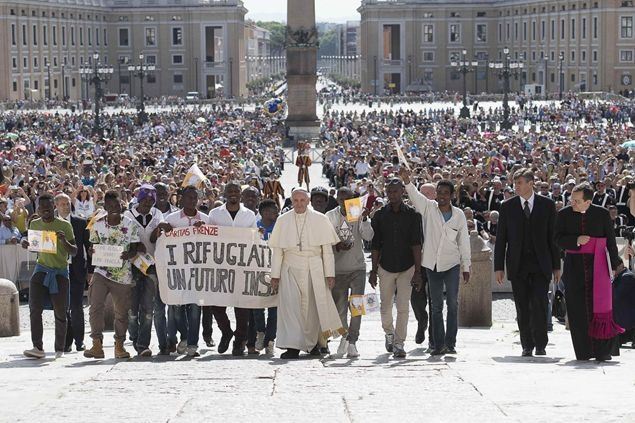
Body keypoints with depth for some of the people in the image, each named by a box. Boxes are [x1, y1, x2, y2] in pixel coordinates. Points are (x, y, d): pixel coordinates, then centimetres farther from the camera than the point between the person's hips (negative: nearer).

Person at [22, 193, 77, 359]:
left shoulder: (64, 225, -4)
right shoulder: (35, 224, 7)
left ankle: (59, 348, 16)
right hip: (41, 269, 2)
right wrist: (26, 244, -1)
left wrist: (64, 241, -22)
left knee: (60, 312, 2)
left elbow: (74, 252, -2)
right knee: (35, 309, -13)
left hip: (60, 271, -2)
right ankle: (38, 347, -15)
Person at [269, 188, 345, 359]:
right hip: (290, 269, 0)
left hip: (314, 269, 0)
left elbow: (327, 249, 4)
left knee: (313, 306, 2)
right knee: (291, 305, -9)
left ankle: (312, 343, 19)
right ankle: (293, 347, -11)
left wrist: (330, 273, -2)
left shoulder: (320, 220, 4)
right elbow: (277, 250, 7)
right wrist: (275, 274, 1)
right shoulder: (283, 221, 7)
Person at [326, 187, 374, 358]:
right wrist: (337, 246, -15)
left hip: (357, 267, -1)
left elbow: (368, 237, -10)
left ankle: (352, 341, -5)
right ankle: (344, 336, 27)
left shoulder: (359, 214, 0)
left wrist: (364, 219, -25)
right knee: (340, 306, 7)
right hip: (338, 268, 1)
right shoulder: (330, 216, 3)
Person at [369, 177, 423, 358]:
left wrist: (418, 271, -11)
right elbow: (375, 246, 5)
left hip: (407, 268, -2)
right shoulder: (380, 216, 2)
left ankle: (399, 344, -1)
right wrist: (373, 270, 1)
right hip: (386, 267, 2)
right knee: (385, 306, 9)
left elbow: (416, 244, -5)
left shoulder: (412, 215, -2)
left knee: (403, 307, -6)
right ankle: (389, 333, 35)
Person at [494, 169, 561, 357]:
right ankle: (527, 346, 11)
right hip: (517, 265, 1)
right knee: (522, 309, 3)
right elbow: (501, 239, 6)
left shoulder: (547, 205, 4)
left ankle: (540, 344, 0)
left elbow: (553, 236, 6)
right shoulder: (507, 207, 6)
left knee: (539, 305, -10)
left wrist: (556, 265, 3)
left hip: (540, 264, -1)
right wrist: (499, 267, 1)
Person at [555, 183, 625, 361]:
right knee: (577, 309, 0)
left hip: (597, 265, -1)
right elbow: (559, 239, 1)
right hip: (574, 265, 2)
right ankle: (584, 352, 6)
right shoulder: (564, 214, 4)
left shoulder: (601, 213, 1)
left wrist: (616, 264, 5)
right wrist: (576, 240, -16)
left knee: (600, 305, -8)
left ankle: (603, 350, -4)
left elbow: (610, 240, 6)